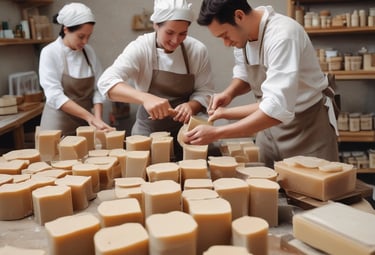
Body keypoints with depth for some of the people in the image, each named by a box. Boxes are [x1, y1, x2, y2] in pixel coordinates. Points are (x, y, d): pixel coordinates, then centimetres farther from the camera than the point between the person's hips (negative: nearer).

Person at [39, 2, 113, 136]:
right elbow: (55, 96, -19)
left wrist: (98, 119, -14)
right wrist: (89, 116, -26)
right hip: (59, 126, -4)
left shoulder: (89, 52, 2)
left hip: (84, 124, 4)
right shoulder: (50, 53, -12)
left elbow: (97, 88, 1)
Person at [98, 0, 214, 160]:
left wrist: (191, 106, -25)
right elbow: (107, 82, -26)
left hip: (184, 132, 2)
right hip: (148, 133, -1)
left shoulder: (198, 50, -8)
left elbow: (205, 92, -2)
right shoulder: (140, 48, -15)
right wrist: (145, 97, -43)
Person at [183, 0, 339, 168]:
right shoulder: (241, 31, -7)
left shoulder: (282, 36, -30)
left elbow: (277, 109, -37)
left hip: (308, 125, -6)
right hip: (271, 122, 7)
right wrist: (229, 93, -11)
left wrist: (216, 133, -37)